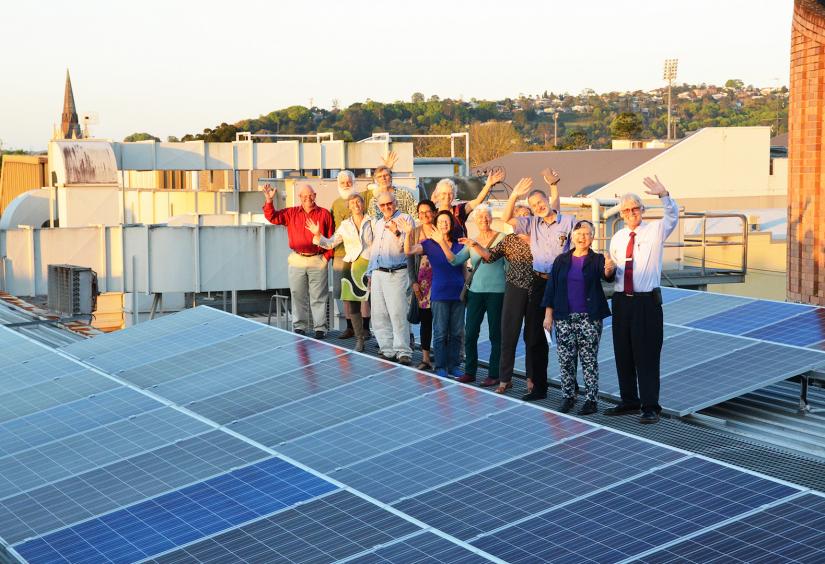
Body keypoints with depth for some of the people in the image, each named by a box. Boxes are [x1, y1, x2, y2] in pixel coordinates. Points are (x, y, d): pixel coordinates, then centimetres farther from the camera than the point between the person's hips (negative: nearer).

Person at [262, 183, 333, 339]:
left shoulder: (324, 214, 3)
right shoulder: (291, 213, 9)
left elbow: (331, 238, 2)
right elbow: (272, 217, 3)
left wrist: (327, 256, -7)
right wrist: (269, 200, -12)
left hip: (318, 261, -2)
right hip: (297, 260, 2)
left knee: (318, 297, 2)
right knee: (297, 295, 6)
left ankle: (320, 327, 7)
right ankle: (299, 326, 13)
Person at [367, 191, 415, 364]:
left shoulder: (405, 219, -1)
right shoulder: (378, 224, 21)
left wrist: (397, 233, -26)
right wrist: (370, 273, 26)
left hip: (396, 274, -7)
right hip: (378, 274, 7)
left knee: (398, 314, -12)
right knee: (379, 315, 5)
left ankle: (403, 352, -10)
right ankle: (388, 349, 11)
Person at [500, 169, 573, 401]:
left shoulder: (568, 222, -2)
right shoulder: (532, 223, 8)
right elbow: (506, 219, 2)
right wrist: (514, 195, -8)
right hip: (539, 284, 4)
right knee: (534, 336, 6)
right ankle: (538, 386, 15)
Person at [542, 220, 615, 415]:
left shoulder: (596, 260, -1)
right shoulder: (561, 260, 7)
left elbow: (606, 275, -21)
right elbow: (551, 287, 8)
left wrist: (610, 270, -45)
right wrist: (548, 313, 3)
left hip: (589, 318, -3)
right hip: (564, 318, 3)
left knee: (589, 360, -1)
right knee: (565, 360, 6)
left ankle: (591, 400, 6)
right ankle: (568, 397, 18)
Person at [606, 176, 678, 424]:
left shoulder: (655, 231, -2)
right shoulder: (617, 238, 12)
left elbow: (673, 216, -21)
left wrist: (664, 195, -39)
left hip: (647, 301, -5)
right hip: (622, 301, 5)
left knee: (647, 355, -5)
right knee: (623, 354, 11)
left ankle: (650, 406, 2)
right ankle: (629, 401, 24)